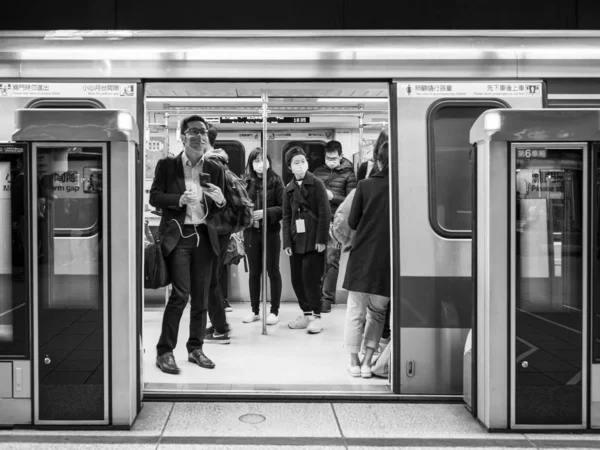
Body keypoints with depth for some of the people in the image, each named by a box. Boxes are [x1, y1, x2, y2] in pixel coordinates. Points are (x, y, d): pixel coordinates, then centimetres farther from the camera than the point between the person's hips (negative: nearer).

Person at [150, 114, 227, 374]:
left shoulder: (215, 170, 10)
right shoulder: (167, 165, 2)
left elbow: (219, 211, 13)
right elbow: (154, 197, -1)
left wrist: (220, 201, -10)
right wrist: (179, 199, -18)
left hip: (204, 237, 4)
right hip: (177, 236, -4)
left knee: (201, 297, 8)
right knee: (180, 294, -12)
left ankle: (195, 348, 22)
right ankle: (164, 351, 1)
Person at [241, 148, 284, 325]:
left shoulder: (276, 181, -3)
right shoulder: (246, 182, 4)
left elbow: (283, 207, -8)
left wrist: (266, 213, -20)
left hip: (270, 231, -3)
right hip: (250, 232, 3)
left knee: (273, 271, 6)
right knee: (254, 272, 11)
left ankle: (274, 311, 16)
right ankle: (255, 310, 22)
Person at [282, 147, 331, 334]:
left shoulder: (316, 183, -1)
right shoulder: (289, 189, 12)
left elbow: (325, 213, -7)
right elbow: (286, 217, 12)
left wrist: (321, 239, -13)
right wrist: (287, 242, 3)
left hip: (313, 240, -5)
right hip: (296, 241, 5)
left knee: (310, 278, -6)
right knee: (297, 279, 6)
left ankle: (316, 317, 6)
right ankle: (306, 314, 20)